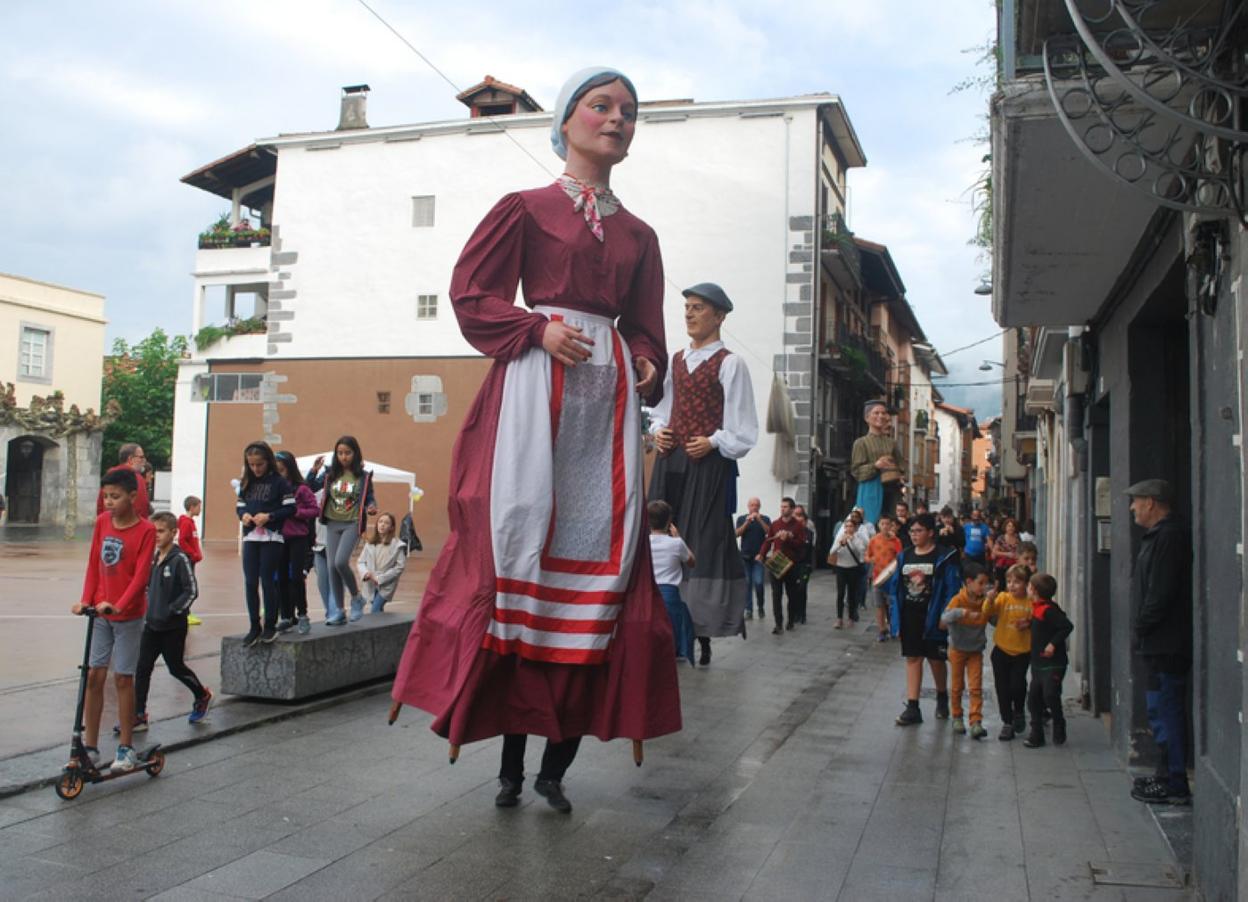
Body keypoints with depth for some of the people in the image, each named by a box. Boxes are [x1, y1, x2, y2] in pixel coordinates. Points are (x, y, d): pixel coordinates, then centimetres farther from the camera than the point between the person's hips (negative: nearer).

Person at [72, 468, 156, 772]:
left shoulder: (146, 530, -12)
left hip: (128, 615, -4)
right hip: (100, 612, 4)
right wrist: (86, 600, -3)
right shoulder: (102, 522, 3)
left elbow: (141, 575, -16)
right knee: (94, 676, 5)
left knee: (123, 678, 1)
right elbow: (94, 564, 6)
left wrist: (119, 605, -26)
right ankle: (89, 746, 14)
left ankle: (126, 748, 13)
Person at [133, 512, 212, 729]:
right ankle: (139, 715, 6)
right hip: (152, 624, 6)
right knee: (142, 668, 1)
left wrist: (172, 610, -19)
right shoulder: (153, 558, 6)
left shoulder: (180, 559, -15)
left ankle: (202, 695, 29)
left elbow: (192, 591, -16)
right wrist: (149, 607, 10)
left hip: (173, 627, -6)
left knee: (176, 667, 6)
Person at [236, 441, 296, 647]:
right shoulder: (247, 483, 12)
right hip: (250, 537, 5)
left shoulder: (279, 482, -5)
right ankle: (254, 627, 13)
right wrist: (243, 515, -5)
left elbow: (290, 508, -8)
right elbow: (239, 506, 17)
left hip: (271, 538, -5)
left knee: (268, 581, -1)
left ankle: (270, 626, 10)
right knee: (250, 583, 4)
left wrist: (269, 516, -18)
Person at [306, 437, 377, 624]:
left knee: (341, 561, -22)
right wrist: (314, 471, -6)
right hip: (332, 524, 4)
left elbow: (369, 498, 3)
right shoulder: (330, 474, 6)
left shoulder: (363, 476, -2)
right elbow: (310, 489, 9)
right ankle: (340, 612, 13)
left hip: (352, 524, -4)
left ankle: (356, 597, 3)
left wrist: (372, 507, -18)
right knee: (332, 566, 3)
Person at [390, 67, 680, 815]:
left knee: (601, 554, -3)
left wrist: (647, 366, -1)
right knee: (522, 541, -8)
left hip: (610, 392, 4)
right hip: (535, 386, -4)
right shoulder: (527, 209, 9)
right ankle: (512, 761, 0)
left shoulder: (638, 235, 21)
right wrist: (539, 330, -11)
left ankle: (559, 762, 4)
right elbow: (472, 292, 4)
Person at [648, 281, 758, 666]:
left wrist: (713, 442, -16)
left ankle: (701, 632, -1)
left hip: (709, 464, -6)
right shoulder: (676, 360, 16)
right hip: (671, 460, 6)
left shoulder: (730, 363, -2)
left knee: (704, 545, -5)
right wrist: (657, 430, 4)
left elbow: (741, 427, -5)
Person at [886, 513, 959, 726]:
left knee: (936, 660, 10)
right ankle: (912, 708, 7)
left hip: (932, 619, -4)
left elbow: (952, 588, -11)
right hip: (909, 618, 4)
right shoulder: (904, 556, 7)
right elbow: (895, 586, 10)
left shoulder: (944, 557, -9)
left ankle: (942, 698, 34)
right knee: (912, 659, 5)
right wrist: (895, 616, 4)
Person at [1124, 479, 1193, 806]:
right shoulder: (1159, 535, 17)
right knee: (1163, 711, 16)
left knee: (1164, 711, -6)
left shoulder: (1169, 537, -16)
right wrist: (1142, 627, 15)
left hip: (1166, 644, -11)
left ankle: (1174, 784, 0)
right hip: (1160, 643, 11)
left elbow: (1161, 592, -22)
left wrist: (1141, 625, -14)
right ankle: (1168, 776, 24)